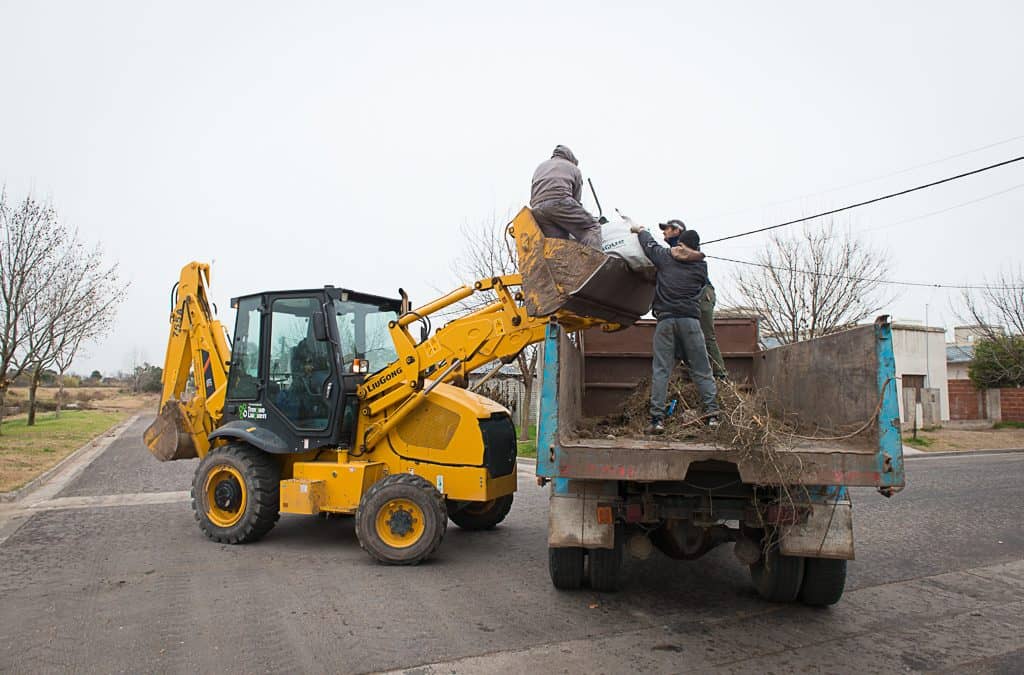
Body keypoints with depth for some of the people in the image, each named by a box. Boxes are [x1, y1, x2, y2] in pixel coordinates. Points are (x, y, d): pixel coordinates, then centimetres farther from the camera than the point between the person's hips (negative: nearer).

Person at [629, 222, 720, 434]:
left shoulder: (665, 257, 7)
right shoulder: (701, 265, 10)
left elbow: (649, 244, 23)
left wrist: (640, 230, 44)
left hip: (665, 319, 0)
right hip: (690, 318, 1)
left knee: (660, 370, 1)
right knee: (701, 369, 4)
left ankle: (657, 418, -3)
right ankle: (712, 414, 2)